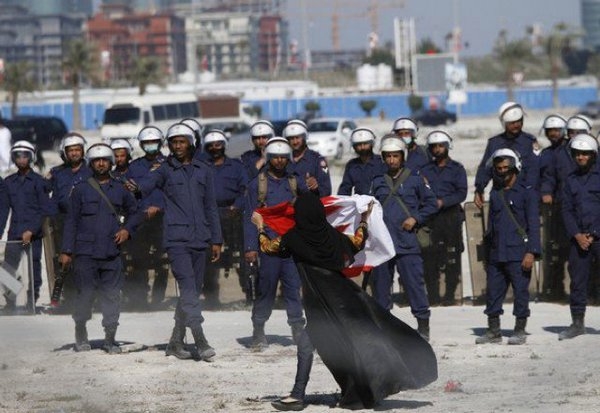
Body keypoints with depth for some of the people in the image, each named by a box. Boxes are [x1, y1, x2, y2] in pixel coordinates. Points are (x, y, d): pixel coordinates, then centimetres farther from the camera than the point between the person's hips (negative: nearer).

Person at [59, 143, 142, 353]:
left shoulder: (120, 190, 10)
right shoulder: (81, 189, 4)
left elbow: (134, 213, 23)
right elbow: (71, 221, 3)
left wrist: (127, 229, 3)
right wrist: (66, 251, -2)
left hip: (111, 253, 2)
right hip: (86, 252, -2)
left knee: (112, 295, 0)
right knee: (85, 294, -1)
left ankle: (110, 338, 6)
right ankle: (81, 335, 16)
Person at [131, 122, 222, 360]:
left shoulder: (203, 171, 13)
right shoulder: (165, 170, 3)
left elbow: (211, 207, 17)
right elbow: (150, 182, -19)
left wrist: (216, 240, 14)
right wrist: (138, 188, -43)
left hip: (200, 239, 5)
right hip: (176, 239, -5)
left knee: (193, 291, 7)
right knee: (188, 288, -16)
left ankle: (176, 342, 17)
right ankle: (200, 341, -22)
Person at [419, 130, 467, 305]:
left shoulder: (457, 169, 9)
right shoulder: (425, 170, 18)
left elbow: (461, 194, -1)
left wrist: (443, 202, -13)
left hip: (451, 215, -2)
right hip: (430, 217, 2)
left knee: (452, 256, -5)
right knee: (430, 256, -4)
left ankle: (449, 295, -2)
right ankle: (432, 295, -1)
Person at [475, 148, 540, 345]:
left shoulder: (527, 192, -2)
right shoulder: (495, 193, 17)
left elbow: (533, 224, -7)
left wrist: (531, 252, -15)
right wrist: (487, 252, 19)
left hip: (518, 253, -6)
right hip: (496, 254, 6)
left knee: (520, 291, -3)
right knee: (493, 291, 6)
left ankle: (520, 331, 5)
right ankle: (493, 331, 13)